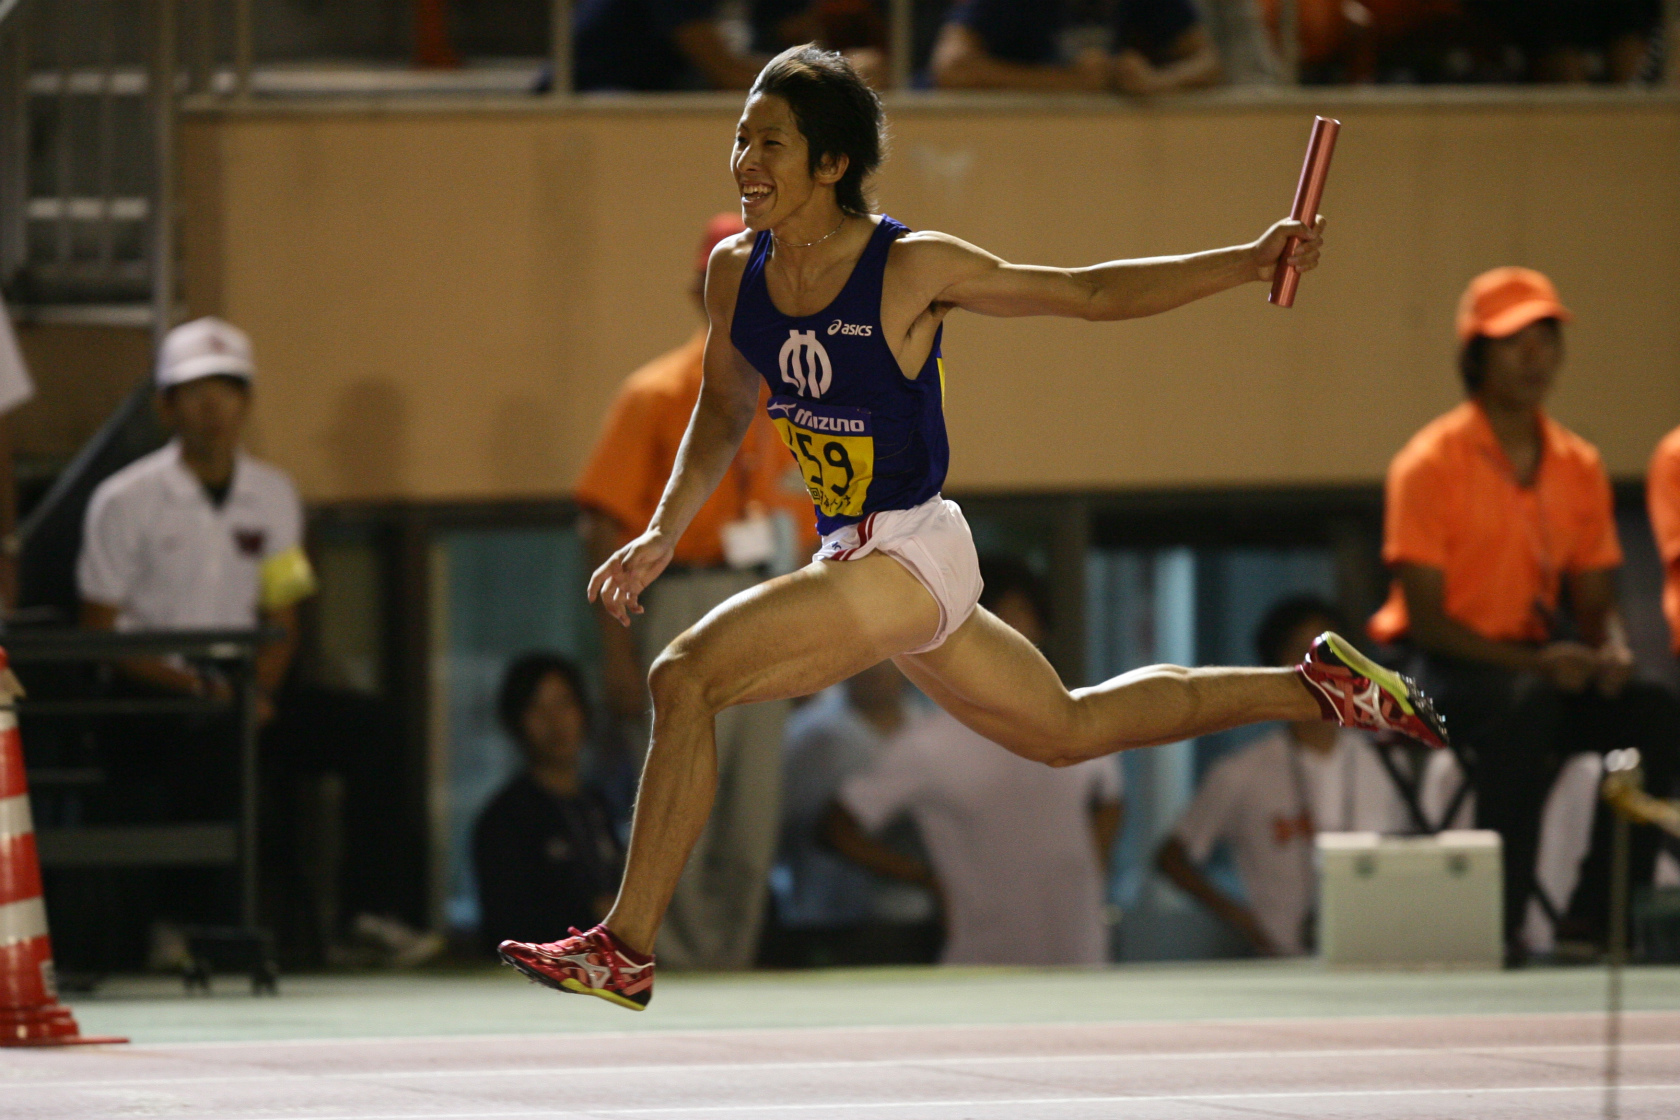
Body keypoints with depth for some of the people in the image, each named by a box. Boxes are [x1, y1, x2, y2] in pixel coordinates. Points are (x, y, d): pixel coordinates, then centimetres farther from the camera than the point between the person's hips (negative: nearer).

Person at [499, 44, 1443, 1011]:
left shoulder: (911, 270, -17)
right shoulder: (737, 273, 0)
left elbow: (1090, 292, -6)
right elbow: (724, 413, 18)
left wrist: (1253, 262, -13)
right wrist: (664, 535, 6)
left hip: (909, 557, -8)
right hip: (859, 561, 8)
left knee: (685, 677, -19)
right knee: (1071, 730, 23)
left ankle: (626, 952, -12)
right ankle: (1317, 688, 37)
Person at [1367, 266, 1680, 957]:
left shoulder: (1578, 466, 8)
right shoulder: (1431, 464, -10)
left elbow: (1595, 598, 11)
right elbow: (1425, 614, -13)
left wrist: (1611, 651, -14)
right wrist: (1532, 663, -25)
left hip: (1533, 657, 6)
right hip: (1441, 666, -6)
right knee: (1526, 705, -37)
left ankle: (1596, 917, -17)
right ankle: (1500, 920, -34)